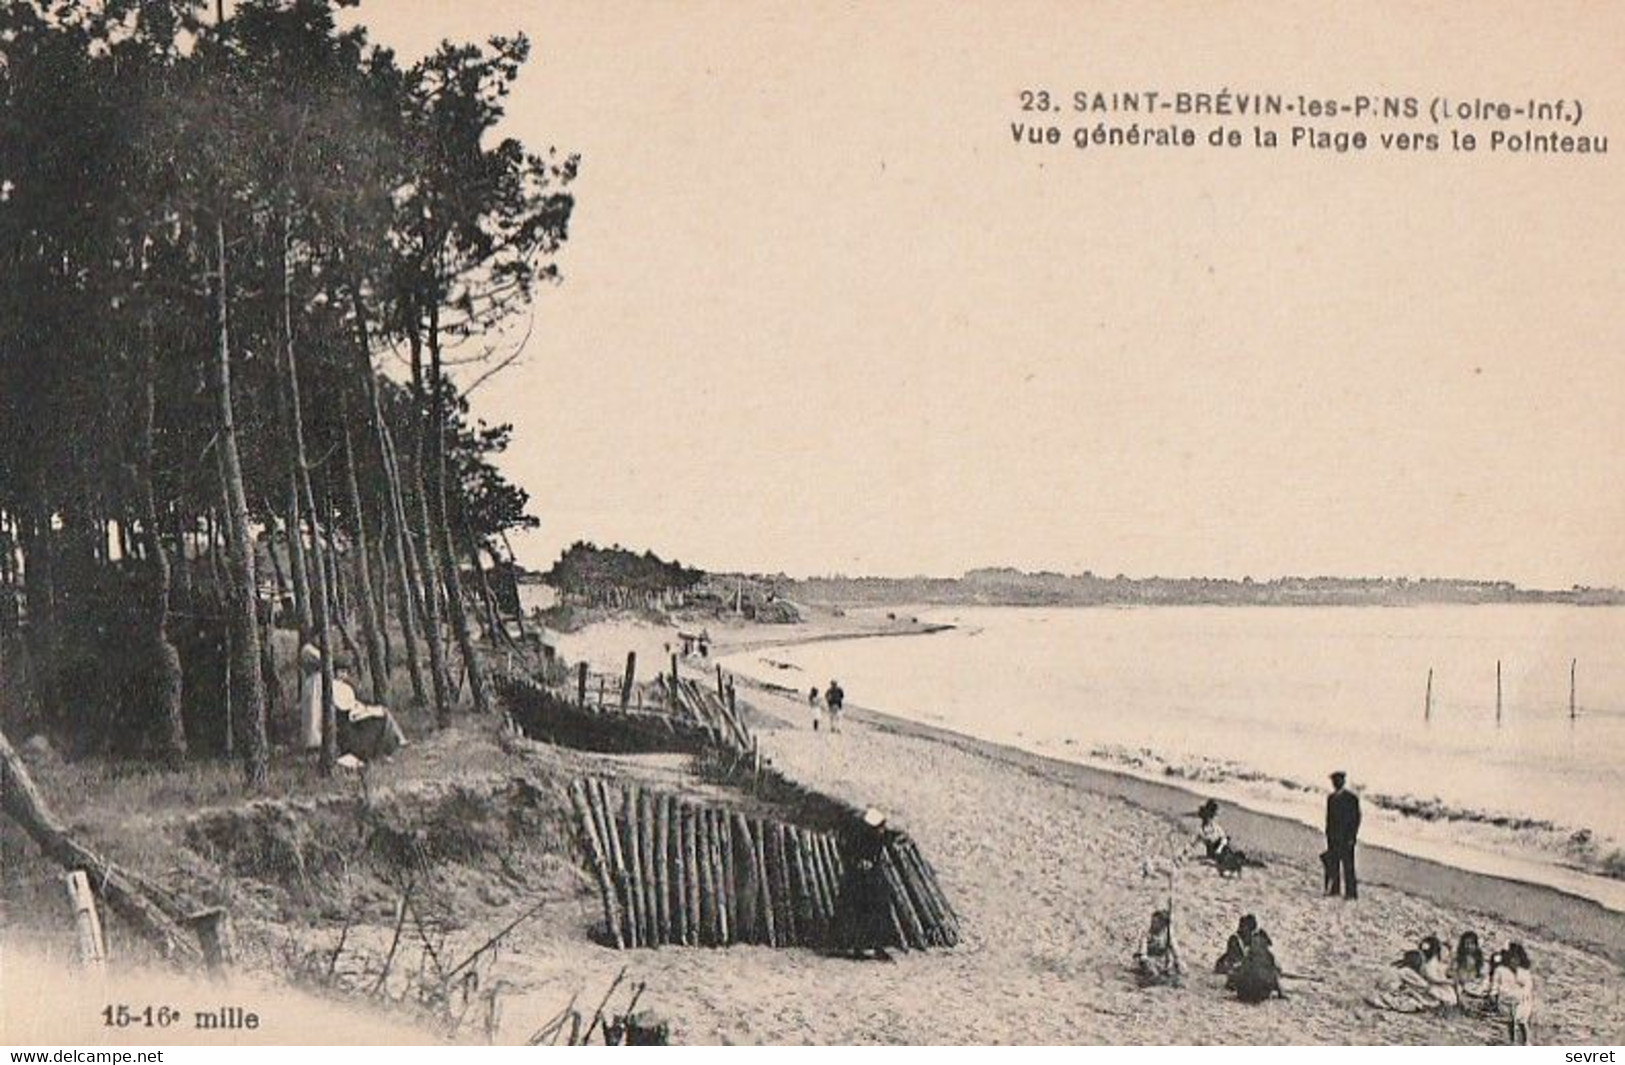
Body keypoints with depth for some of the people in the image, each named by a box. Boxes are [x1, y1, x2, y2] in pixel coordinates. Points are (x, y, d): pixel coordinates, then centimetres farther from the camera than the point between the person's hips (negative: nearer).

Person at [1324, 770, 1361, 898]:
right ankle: (1333, 889, 10)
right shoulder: (1330, 798, 13)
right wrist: (1328, 834, 11)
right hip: (1333, 836, 6)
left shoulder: (1352, 798, -5)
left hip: (1346, 836, -6)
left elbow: (1356, 817, -6)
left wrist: (1353, 835, -12)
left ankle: (1351, 892, -3)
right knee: (1332, 863, 4)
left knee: (1347, 863, -6)